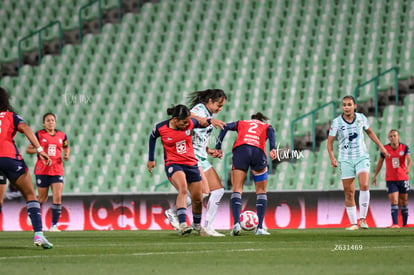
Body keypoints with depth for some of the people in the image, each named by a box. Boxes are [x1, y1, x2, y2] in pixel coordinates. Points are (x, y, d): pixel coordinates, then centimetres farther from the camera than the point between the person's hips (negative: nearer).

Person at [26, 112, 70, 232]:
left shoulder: (62, 135, 8)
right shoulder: (39, 134, -1)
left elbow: (66, 147, 27)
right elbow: (28, 149, 1)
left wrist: (66, 155, 6)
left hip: (57, 170, 2)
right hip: (42, 170, -2)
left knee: (57, 198, -11)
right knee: (42, 199, 5)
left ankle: (54, 225, -6)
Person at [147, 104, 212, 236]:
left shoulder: (190, 123, -7)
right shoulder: (161, 128, -12)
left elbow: (201, 123, 18)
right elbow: (152, 138, 10)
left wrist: (209, 122, -2)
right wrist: (151, 159, 15)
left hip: (191, 163, 4)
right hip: (173, 164, -4)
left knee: (197, 199, 8)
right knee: (183, 189, -32)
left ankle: (197, 224, 38)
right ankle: (182, 225, -42)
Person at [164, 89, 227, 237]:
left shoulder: (208, 114, 20)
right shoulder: (200, 109, -8)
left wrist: (210, 151, 12)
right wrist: (209, 120, -41)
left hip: (201, 158, 10)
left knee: (218, 190, 4)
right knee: (204, 191, -20)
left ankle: (208, 227, 6)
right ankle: (172, 212, -3)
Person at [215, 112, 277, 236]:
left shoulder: (241, 123, 32)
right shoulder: (266, 126, 29)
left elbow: (226, 127, 14)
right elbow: (270, 132, 5)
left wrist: (218, 147, 9)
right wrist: (272, 148, -11)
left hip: (240, 150, 0)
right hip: (259, 151, 0)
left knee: (237, 190, 1)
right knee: (261, 191, 13)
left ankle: (236, 223, -19)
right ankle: (260, 228, 5)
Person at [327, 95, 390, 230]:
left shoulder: (361, 118, -1)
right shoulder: (337, 122, -7)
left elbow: (369, 131, 18)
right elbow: (330, 142, -1)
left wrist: (381, 146, 18)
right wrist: (332, 157, -16)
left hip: (362, 157, 1)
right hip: (345, 160, -1)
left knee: (364, 185, -21)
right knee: (349, 193, -1)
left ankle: (363, 218, -10)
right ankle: (353, 223, 9)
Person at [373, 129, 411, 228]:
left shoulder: (405, 147, -4)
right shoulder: (385, 149, -2)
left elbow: (409, 159, -19)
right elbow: (380, 162, 9)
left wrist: (408, 168, -40)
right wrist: (375, 175, 9)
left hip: (403, 179, 1)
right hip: (390, 180, -1)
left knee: (404, 202, 10)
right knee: (394, 202, -13)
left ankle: (405, 224, 23)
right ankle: (395, 223, -19)